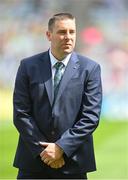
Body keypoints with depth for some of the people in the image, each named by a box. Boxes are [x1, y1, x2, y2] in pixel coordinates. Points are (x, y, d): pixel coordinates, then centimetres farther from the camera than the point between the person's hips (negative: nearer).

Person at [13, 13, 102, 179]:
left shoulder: (90, 69, 1)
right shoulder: (28, 66, 4)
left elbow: (91, 116, -5)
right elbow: (21, 113, 0)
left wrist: (61, 147, -12)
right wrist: (43, 149, -9)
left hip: (73, 162, -1)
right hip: (33, 159, 1)